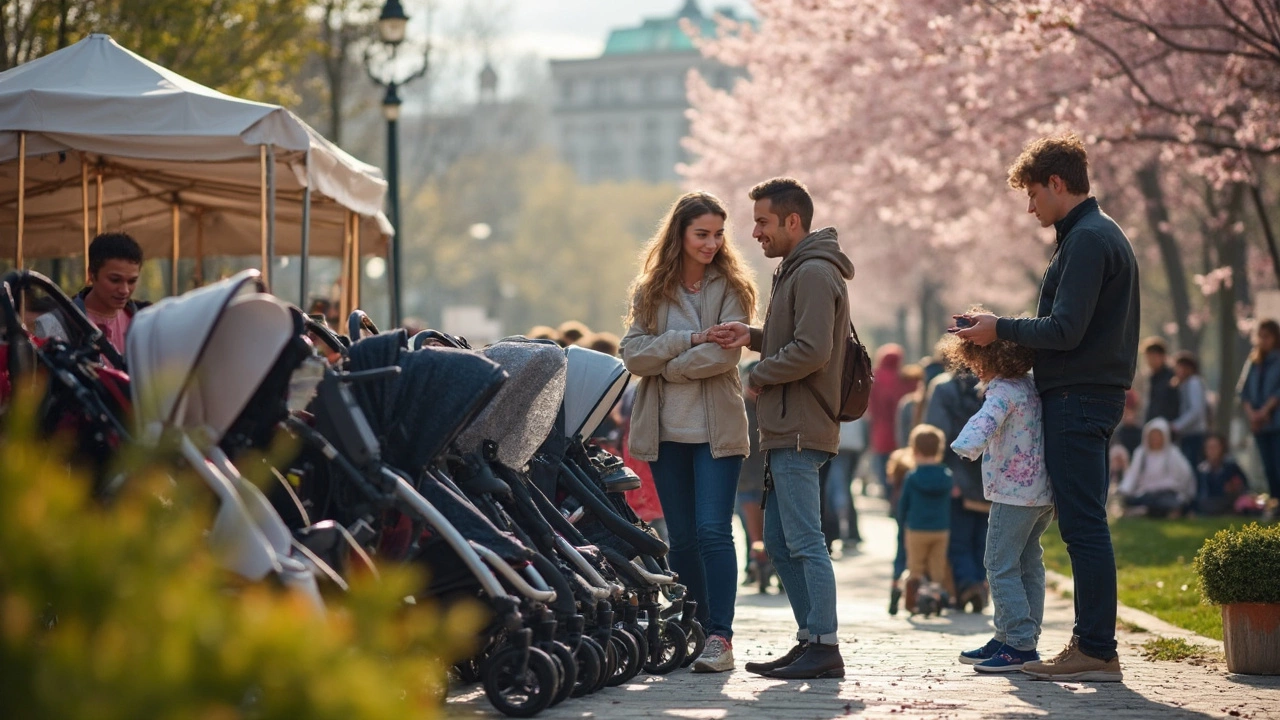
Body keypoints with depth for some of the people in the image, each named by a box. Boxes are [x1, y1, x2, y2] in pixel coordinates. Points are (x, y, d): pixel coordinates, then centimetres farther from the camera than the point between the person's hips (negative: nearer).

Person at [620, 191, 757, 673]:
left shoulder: (731, 287, 1)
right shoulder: (651, 290, 9)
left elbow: (724, 353, -12)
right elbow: (633, 354, -3)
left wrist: (667, 367, -8)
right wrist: (687, 340, -13)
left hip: (717, 429, -3)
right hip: (666, 431, 3)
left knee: (713, 532, -11)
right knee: (682, 538, 9)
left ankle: (720, 637, -10)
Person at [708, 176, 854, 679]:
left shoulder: (814, 274, -13)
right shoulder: (797, 271, 20)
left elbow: (811, 351, -22)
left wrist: (758, 377, -9)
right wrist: (752, 337, 7)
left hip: (800, 432, -11)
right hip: (788, 430, 11)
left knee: (804, 541, -10)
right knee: (779, 541, 13)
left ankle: (825, 648, -9)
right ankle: (811, 638, 17)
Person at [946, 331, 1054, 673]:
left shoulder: (1003, 391, -16)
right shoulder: (1031, 386, 14)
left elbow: (987, 419, -35)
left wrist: (969, 443, -49)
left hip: (1014, 494, -10)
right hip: (1043, 494, 10)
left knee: (1000, 565, -7)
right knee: (1027, 565, 14)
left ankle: (1021, 644, -10)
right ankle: (1008, 638, 22)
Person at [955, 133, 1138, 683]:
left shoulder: (1086, 240, -14)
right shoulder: (1103, 234, 19)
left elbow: (1065, 330, -20)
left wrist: (1002, 329, -8)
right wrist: (1008, 333, 13)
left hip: (1077, 399, -11)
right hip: (1092, 395, 11)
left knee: (1083, 524, -9)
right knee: (1084, 524, 12)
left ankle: (1097, 652, -8)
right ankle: (1091, 642, 15)